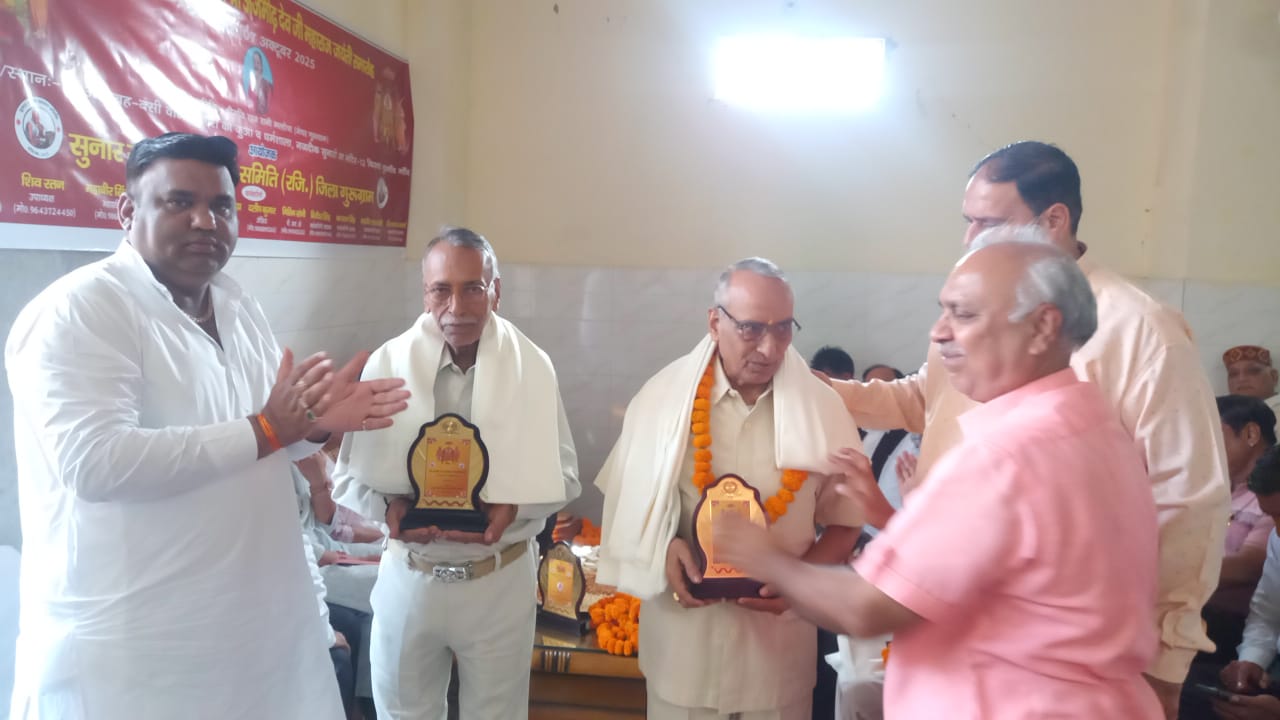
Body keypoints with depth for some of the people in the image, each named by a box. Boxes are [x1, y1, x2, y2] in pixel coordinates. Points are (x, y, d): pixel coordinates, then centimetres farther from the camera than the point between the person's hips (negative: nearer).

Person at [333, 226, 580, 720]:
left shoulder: (533, 366, -9)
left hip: (500, 578, 0)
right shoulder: (387, 363, -9)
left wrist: (513, 507, -21)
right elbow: (350, 474, -3)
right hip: (408, 576, 1)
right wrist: (388, 506, -23)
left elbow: (564, 475, -3)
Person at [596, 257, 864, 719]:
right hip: (683, 636, 0)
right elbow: (630, 503, 3)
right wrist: (663, 547, -15)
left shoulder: (821, 409, -6)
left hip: (779, 641, 1)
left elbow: (845, 524, 2)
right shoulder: (663, 399, -8)